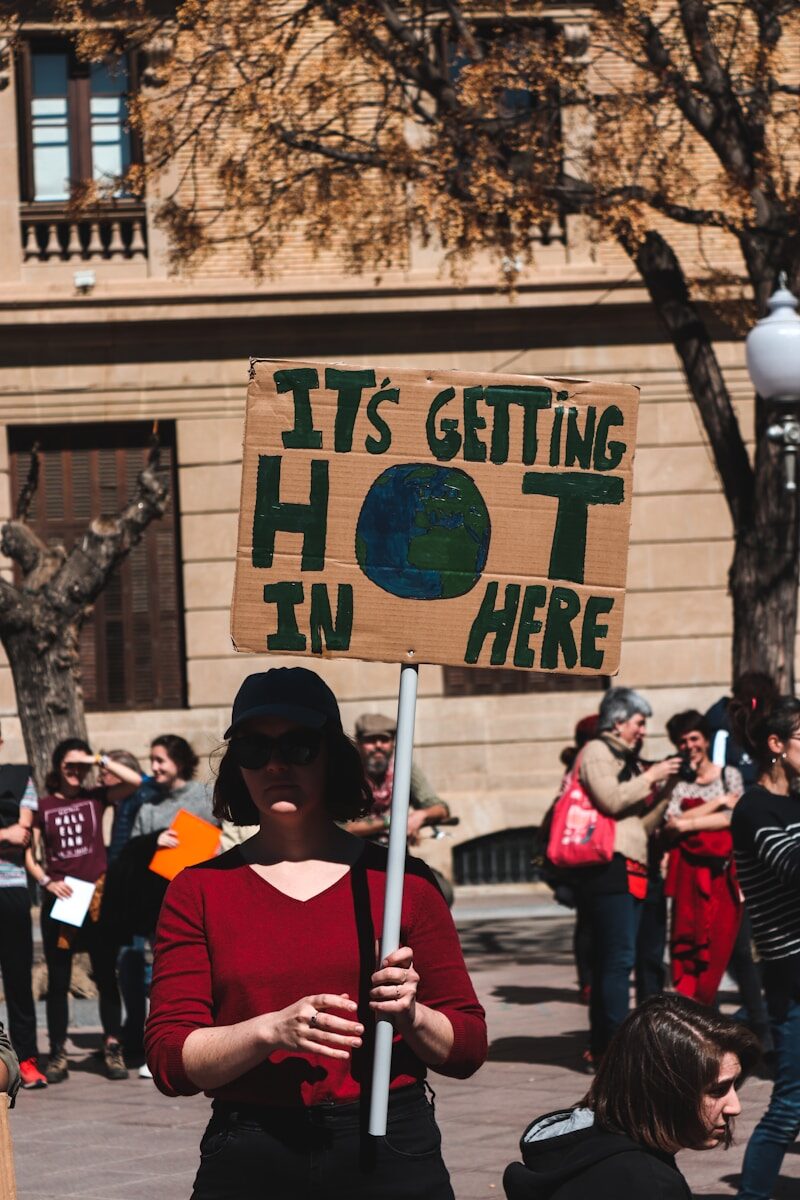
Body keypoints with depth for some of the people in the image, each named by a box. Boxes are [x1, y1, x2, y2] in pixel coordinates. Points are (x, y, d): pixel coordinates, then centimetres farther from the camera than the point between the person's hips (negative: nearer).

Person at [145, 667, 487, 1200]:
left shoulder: (400, 879, 5)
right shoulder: (200, 890, 5)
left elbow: (469, 1046, 7)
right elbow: (169, 1059, -4)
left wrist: (411, 1017, -14)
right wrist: (273, 1030, -20)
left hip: (390, 1156, 0)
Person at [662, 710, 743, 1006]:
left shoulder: (729, 775, 9)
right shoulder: (677, 782, 10)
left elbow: (735, 818, -4)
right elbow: (671, 825, -5)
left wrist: (688, 824, -7)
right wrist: (718, 802, -5)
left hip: (722, 870, 0)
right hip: (689, 873, 0)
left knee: (721, 943, -4)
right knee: (688, 943, -6)